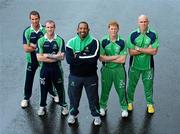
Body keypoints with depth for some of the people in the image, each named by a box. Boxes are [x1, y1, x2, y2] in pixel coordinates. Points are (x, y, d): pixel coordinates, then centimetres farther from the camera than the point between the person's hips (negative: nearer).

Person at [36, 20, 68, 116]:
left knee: (60, 88, 11)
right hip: (45, 68, 1)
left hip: (57, 68, -1)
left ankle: (64, 105, 28)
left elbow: (61, 56, -14)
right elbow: (39, 58, -12)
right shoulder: (41, 41, -4)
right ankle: (42, 106, 29)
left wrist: (47, 55, -15)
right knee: (44, 88, 12)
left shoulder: (60, 40, -6)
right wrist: (55, 58, -16)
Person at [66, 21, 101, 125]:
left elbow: (94, 57, -24)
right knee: (74, 96, 15)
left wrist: (78, 56, -18)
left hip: (91, 76, -1)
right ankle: (73, 114, 39)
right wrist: (86, 59, -19)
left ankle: (96, 115, 33)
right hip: (75, 76, 2)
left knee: (93, 97, 12)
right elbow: (69, 59, -18)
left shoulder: (94, 42, -9)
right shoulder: (71, 42, -5)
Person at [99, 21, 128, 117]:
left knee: (121, 89, 4)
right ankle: (102, 107, 30)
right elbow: (101, 58, -11)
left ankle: (124, 108, 22)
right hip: (106, 69, 1)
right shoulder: (103, 42, -4)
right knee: (105, 89, 11)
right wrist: (116, 56, -14)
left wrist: (108, 58, -11)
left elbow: (122, 60, -12)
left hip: (119, 69, -1)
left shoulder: (122, 42, -7)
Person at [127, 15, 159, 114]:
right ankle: (129, 102, 36)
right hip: (134, 65, 0)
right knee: (131, 85, 14)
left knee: (148, 86, 12)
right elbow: (131, 52, -13)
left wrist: (139, 49, -19)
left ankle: (150, 104, 32)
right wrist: (147, 49, -17)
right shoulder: (133, 35, -8)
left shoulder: (153, 35, -9)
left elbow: (154, 51, -17)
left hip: (148, 66, 0)